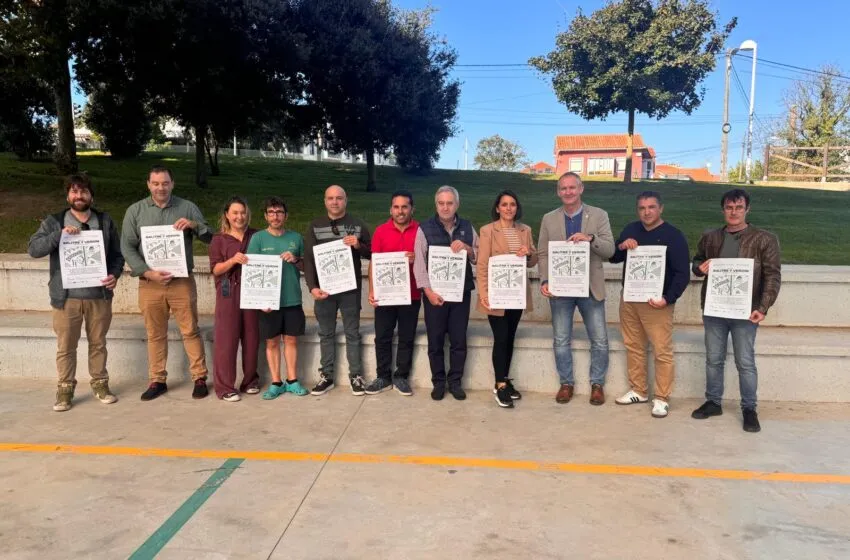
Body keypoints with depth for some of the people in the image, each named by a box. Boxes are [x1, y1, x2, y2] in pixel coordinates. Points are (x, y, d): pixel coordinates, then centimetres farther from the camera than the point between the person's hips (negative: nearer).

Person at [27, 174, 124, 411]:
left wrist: (115, 274, -9)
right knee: (66, 346, 7)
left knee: (98, 343, 12)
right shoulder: (54, 222, 3)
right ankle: (65, 389, 20)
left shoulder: (105, 221, 6)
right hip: (67, 297, -1)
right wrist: (59, 234, -20)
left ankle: (100, 384, 25)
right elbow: (33, 249, -8)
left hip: (99, 295, 1)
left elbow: (117, 254, 9)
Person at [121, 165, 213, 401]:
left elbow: (210, 237, 4)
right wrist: (148, 272, -12)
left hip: (182, 281, -1)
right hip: (150, 284, 1)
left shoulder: (187, 207, 5)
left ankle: (199, 379, 11)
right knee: (155, 335, 9)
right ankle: (157, 381, 20)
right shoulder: (135, 211, 6)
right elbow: (127, 247, 1)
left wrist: (194, 225, -16)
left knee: (191, 331, 2)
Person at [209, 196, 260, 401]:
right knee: (227, 340, -3)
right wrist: (233, 260, -19)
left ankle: (250, 381, 20)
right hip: (228, 294, -3)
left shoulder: (256, 236, 11)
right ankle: (225, 387, 4)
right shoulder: (219, 239, 3)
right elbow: (215, 269, -3)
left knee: (251, 338, 7)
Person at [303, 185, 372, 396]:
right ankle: (326, 376, 18)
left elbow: (371, 253, 6)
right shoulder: (315, 226, 5)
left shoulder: (358, 225, 4)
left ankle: (356, 376, 14)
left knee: (352, 333, 6)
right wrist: (312, 287, -10)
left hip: (350, 288, -1)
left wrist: (358, 246, -15)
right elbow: (308, 259, 1)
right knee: (326, 334, 9)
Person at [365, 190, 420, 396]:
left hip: (411, 294, 0)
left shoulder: (421, 231, 1)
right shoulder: (380, 231, 2)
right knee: (382, 337, 5)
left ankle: (401, 377, 19)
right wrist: (372, 290, -6)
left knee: (407, 338, 7)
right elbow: (374, 263, 3)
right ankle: (383, 377, 18)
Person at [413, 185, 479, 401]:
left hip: (461, 292, 2)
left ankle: (455, 381, 20)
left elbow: (479, 258, 8)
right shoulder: (425, 228, -1)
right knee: (435, 341, 6)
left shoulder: (467, 228, 8)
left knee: (459, 341, 7)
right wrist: (428, 290, -15)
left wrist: (467, 248, -12)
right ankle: (438, 382, 20)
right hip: (435, 293, -2)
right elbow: (419, 262, -6)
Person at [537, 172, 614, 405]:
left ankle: (597, 384, 22)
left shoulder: (599, 215, 0)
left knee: (599, 341, 6)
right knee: (561, 341, 9)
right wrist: (545, 281, -11)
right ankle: (566, 383, 24)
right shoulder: (548, 219, 4)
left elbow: (609, 250, -7)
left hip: (590, 288, -1)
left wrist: (590, 238, -26)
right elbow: (543, 254, 3)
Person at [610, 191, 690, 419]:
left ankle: (661, 398, 6)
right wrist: (621, 247, -8)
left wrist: (668, 298, -22)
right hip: (629, 299, 5)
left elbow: (683, 274, -9)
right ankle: (638, 391, 25)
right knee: (633, 346, 12)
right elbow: (612, 258, 14)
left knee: (662, 351, -5)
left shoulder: (673, 235, -7)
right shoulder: (630, 230, 9)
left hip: (656, 302, -5)